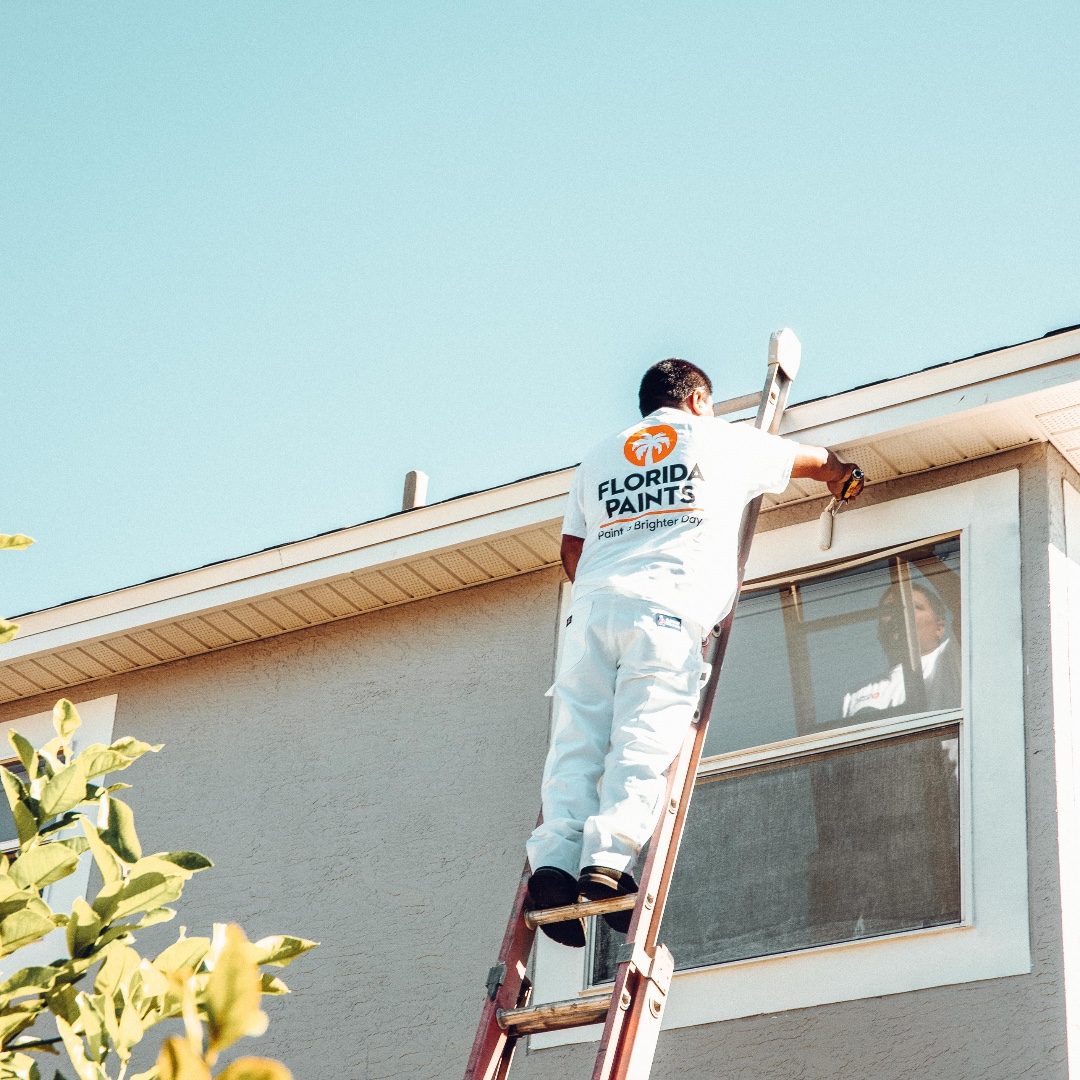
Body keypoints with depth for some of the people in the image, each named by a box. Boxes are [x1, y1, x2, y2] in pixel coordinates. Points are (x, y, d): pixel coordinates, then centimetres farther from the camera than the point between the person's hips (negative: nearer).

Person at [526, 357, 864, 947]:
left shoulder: (598, 456, 29)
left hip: (592, 603, 4)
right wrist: (844, 476, 58)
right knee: (643, 741, -14)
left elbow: (571, 549, 26)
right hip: (665, 610, -3)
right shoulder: (721, 439, 21)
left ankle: (553, 859, -22)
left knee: (577, 740, -4)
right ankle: (608, 858, -31)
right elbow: (817, 462, 36)